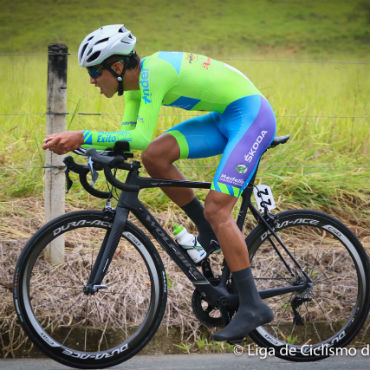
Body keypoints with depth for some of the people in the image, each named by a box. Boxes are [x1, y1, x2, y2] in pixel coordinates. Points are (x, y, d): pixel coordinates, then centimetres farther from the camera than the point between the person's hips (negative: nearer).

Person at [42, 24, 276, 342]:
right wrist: (74, 144, -6)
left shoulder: (153, 71, -23)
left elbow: (140, 138, -29)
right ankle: (209, 232, 10)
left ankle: (253, 306, -11)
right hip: (226, 117, 9)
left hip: (252, 115, -9)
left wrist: (84, 137, -29)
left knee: (216, 209, -16)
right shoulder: (137, 80, 4)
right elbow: (128, 136, 7)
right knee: (155, 155, -6)